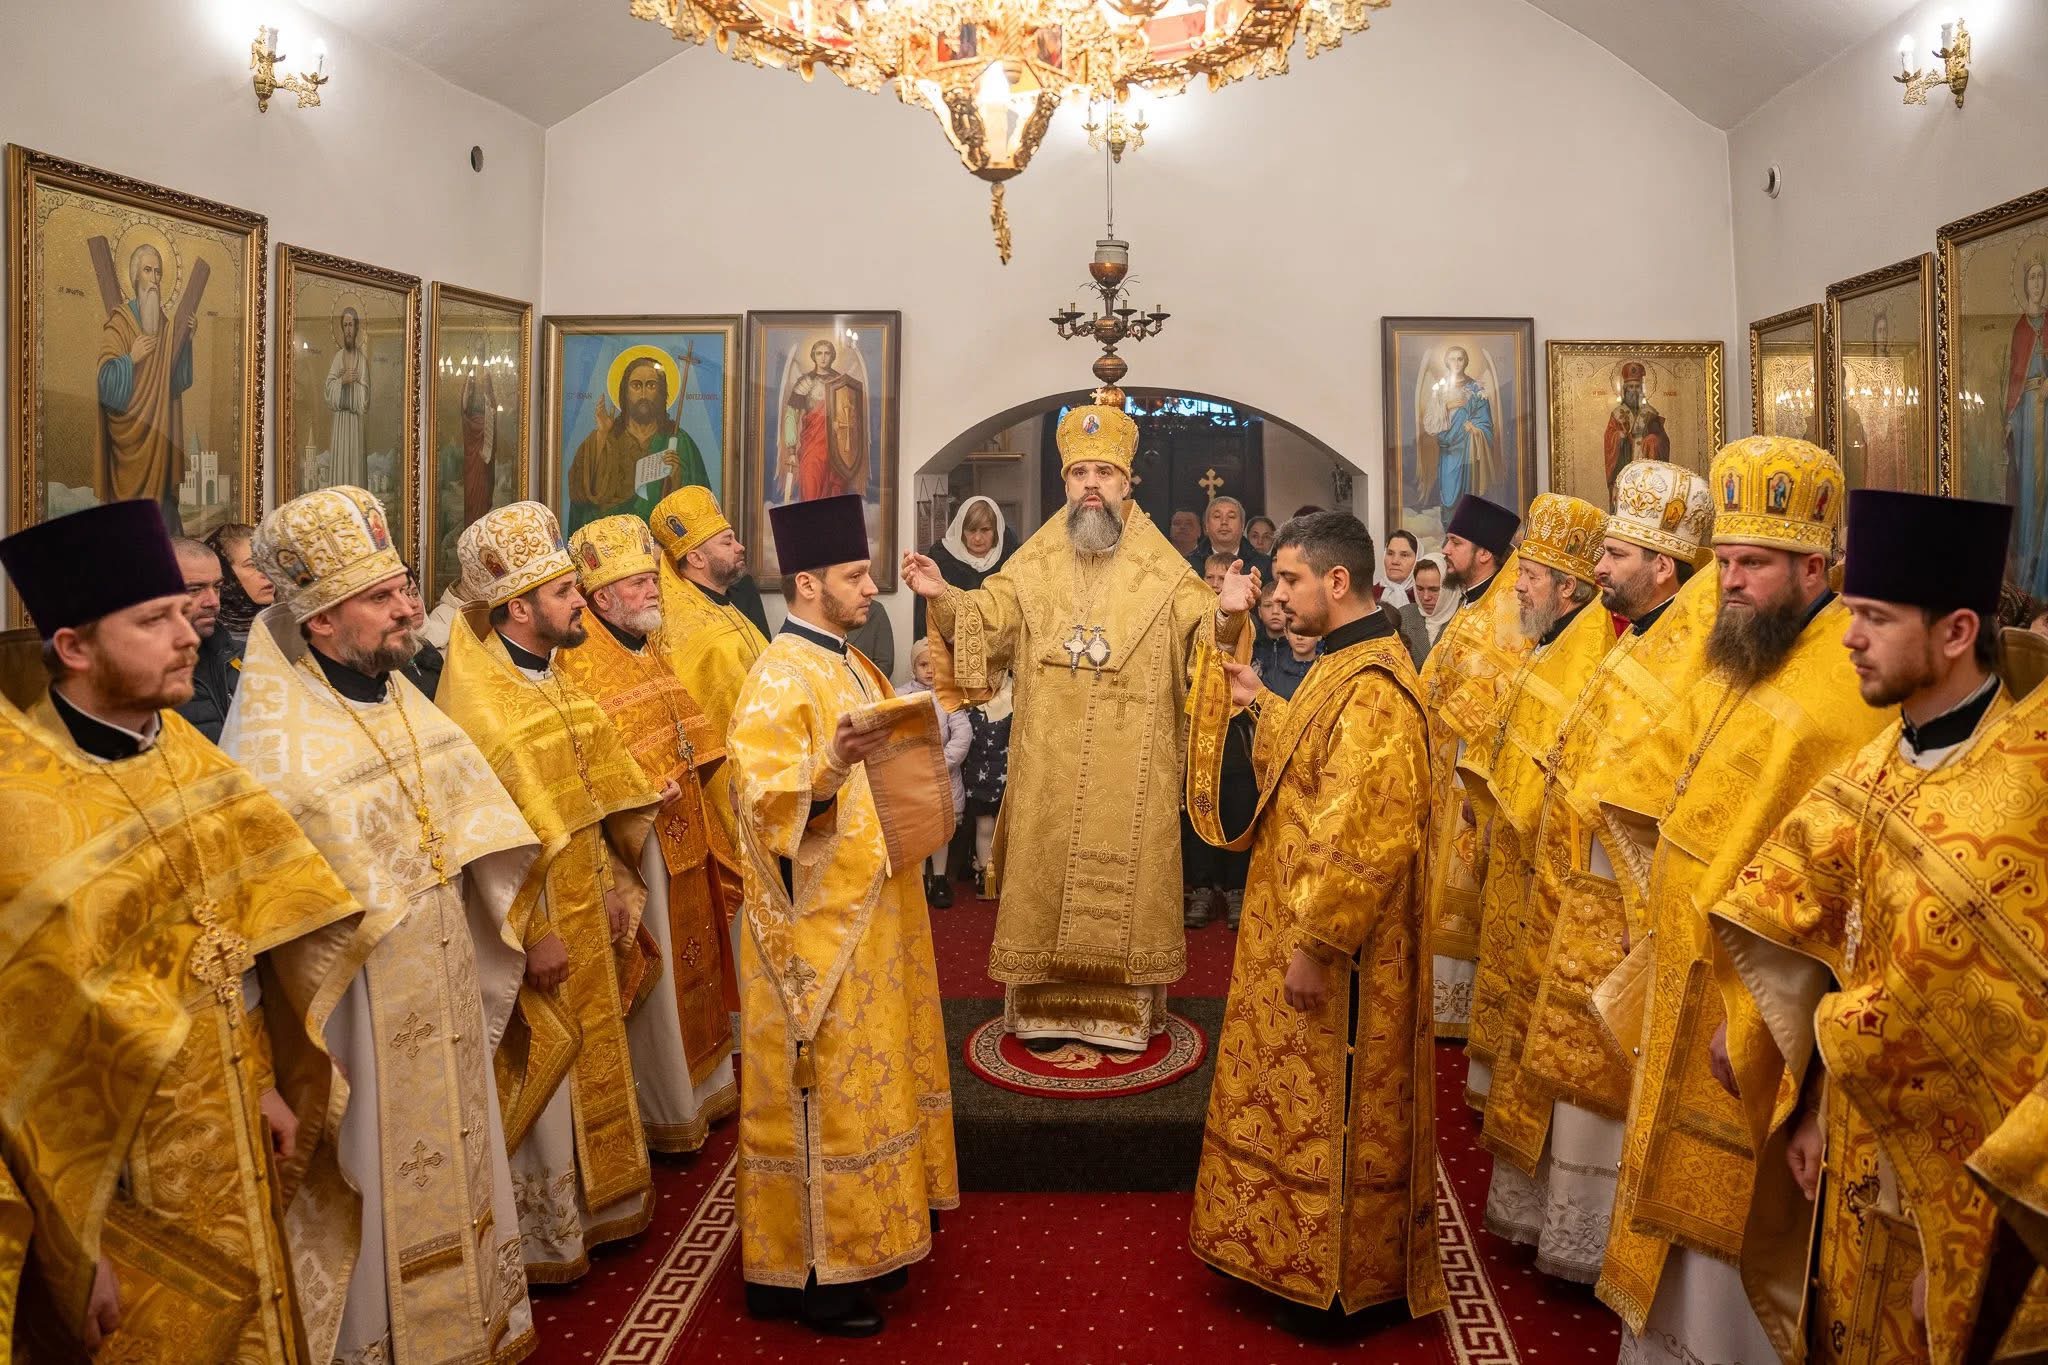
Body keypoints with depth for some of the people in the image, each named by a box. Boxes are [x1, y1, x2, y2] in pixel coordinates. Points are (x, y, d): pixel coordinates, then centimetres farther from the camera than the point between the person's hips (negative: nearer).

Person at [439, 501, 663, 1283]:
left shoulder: (548, 677, 7)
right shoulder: (478, 704, -21)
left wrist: (615, 884, 11)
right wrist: (533, 937, -20)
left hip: (583, 910, 9)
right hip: (533, 922, -8)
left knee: (587, 1066, 20)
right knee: (538, 1082, 6)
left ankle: (587, 1206, 37)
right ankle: (539, 1240, 23)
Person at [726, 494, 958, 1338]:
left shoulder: (848, 667, 12)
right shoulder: (779, 681, -17)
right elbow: (769, 808, -26)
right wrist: (829, 768, -40)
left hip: (868, 915, 10)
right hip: (818, 926, -9)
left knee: (862, 1081, 17)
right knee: (821, 1093, 0)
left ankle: (855, 1245, 30)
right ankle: (805, 1271, 13)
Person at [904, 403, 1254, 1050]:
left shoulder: (1163, 570, 1)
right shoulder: (1033, 565, 7)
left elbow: (1203, 627, -6)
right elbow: (987, 618, 1)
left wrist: (1228, 614, -27)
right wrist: (942, 596, -17)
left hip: (1129, 767, -1)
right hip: (1050, 765, 2)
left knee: (1125, 878, 4)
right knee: (1047, 874, 7)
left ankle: (1125, 1010, 16)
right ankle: (1050, 1006, 19)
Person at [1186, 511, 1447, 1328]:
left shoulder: (1372, 686, -23)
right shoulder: (1344, 666, 9)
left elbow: (1362, 837, -26)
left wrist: (1314, 945, -23)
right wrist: (1261, 707, 15)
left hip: (1336, 947, -10)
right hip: (1303, 922, 10)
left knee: (1330, 1113, 5)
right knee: (1304, 1106, 20)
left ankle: (1343, 1276, 22)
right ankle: (1312, 1252, 34)